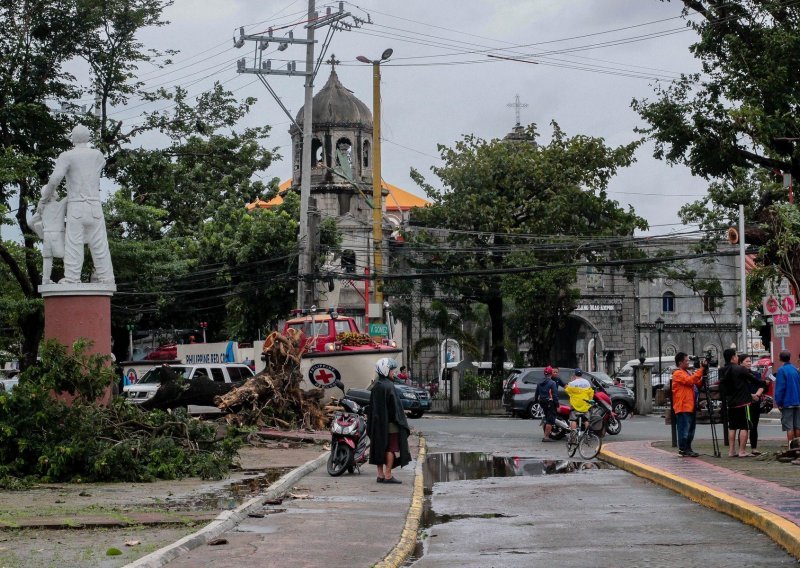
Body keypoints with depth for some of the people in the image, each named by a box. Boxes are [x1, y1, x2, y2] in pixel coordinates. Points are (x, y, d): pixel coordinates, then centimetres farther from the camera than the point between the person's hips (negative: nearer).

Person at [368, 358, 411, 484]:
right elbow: (395, 405, -17)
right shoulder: (388, 386, -16)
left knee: (380, 447, 10)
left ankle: (380, 474, 13)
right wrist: (401, 421, -10)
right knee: (391, 448, -2)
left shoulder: (376, 386, 8)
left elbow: (372, 406, 13)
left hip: (378, 423, 8)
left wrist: (373, 424, 17)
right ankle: (388, 475, -4)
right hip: (389, 422, -8)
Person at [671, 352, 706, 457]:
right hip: (683, 407, -10)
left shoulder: (686, 373, 22)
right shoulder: (678, 373, -9)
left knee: (691, 429, 12)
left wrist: (704, 375, 6)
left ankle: (688, 449, 18)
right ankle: (683, 450, -5)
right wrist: (701, 369, -20)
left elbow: (697, 384, 23)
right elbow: (690, 380, -23)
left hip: (691, 406, 10)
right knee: (684, 429, -8)